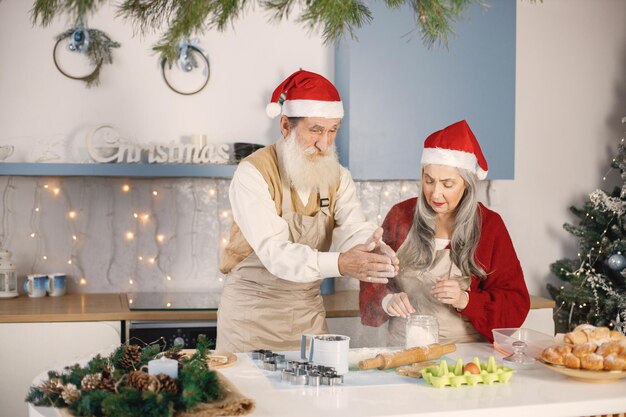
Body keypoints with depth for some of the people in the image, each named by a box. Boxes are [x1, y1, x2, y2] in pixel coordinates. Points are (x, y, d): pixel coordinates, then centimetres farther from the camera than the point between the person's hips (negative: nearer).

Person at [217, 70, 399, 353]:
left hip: (309, 309, 5)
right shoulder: (253, 174, -17)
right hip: (253, 311, -4)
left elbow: (354, 229, -14)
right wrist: (340, 263, -43)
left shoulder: (337, 176, 1)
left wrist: (373, 248, -38)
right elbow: (275, 252, -29)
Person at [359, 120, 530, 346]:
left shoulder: (490, 225, 2)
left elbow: (516, 305, 1)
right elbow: (372, 280, 5)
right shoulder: (401, 215, 5)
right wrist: (387, 300, -16)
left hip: (467, 351, -1)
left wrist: (466, 300, -15)